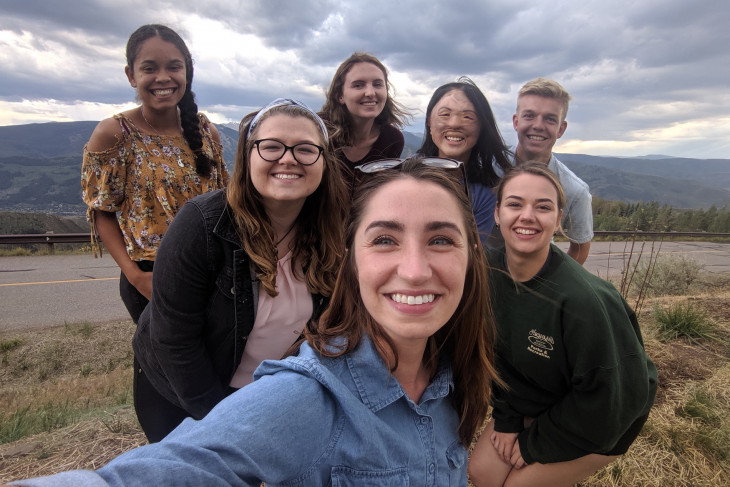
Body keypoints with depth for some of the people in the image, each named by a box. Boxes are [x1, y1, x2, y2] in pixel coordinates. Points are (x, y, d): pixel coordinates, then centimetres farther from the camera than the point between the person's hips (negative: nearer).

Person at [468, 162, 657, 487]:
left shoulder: (584, 301, -35)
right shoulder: (488, 269, -17)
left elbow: (605, 397, -23)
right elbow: (497, 351, -3)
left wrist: (533, 444, -12)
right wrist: (507, 419, -3)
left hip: (597, 423, -4)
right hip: (531, 401, 5)